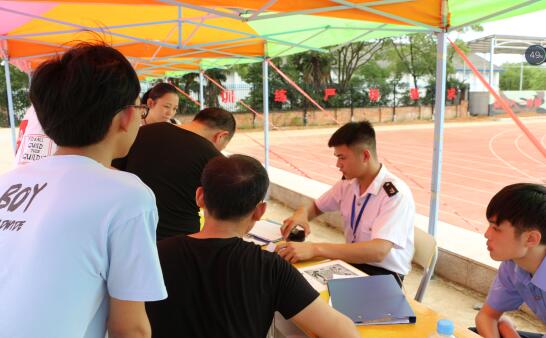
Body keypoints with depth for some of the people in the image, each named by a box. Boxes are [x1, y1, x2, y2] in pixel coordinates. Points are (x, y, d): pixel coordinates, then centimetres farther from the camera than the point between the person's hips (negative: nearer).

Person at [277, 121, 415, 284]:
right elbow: (315, 207, 15)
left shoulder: (396, 194, -22)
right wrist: (301, 213, -10)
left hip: (384, 274, -6)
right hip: (352, 262, 6)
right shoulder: (347, 184, -2)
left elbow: (378, 251, -35)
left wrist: (315, 249, -40)